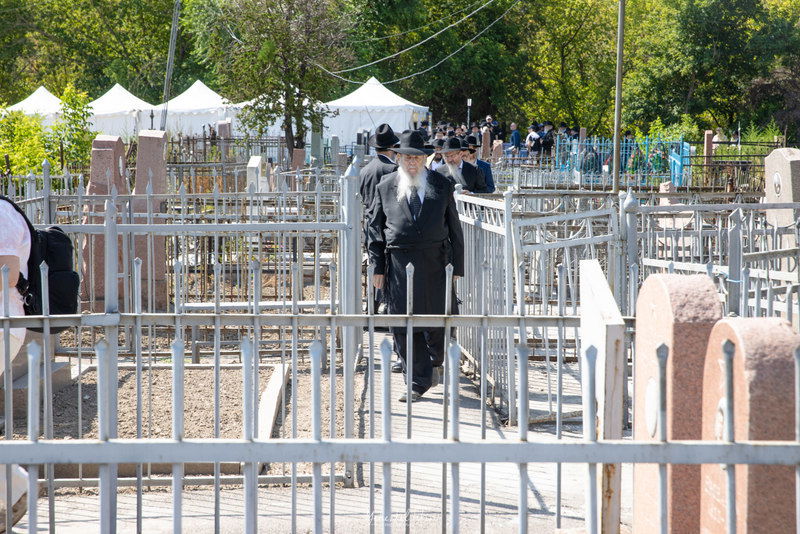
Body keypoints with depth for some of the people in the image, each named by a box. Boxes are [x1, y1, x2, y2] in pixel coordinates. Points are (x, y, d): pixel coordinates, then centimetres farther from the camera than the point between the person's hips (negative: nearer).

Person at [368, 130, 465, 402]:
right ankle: (418, 382, 7)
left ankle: (436, 362, 37)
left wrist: (457, 265, 4)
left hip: (434, 262, 0)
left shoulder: (442, 186, 7)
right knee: (404, 325, -2)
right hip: (398, 264, 0)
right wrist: (378, 267, 2)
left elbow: (454, 226, 9)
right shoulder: (386, 188, 6)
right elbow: (375, 227, 8)